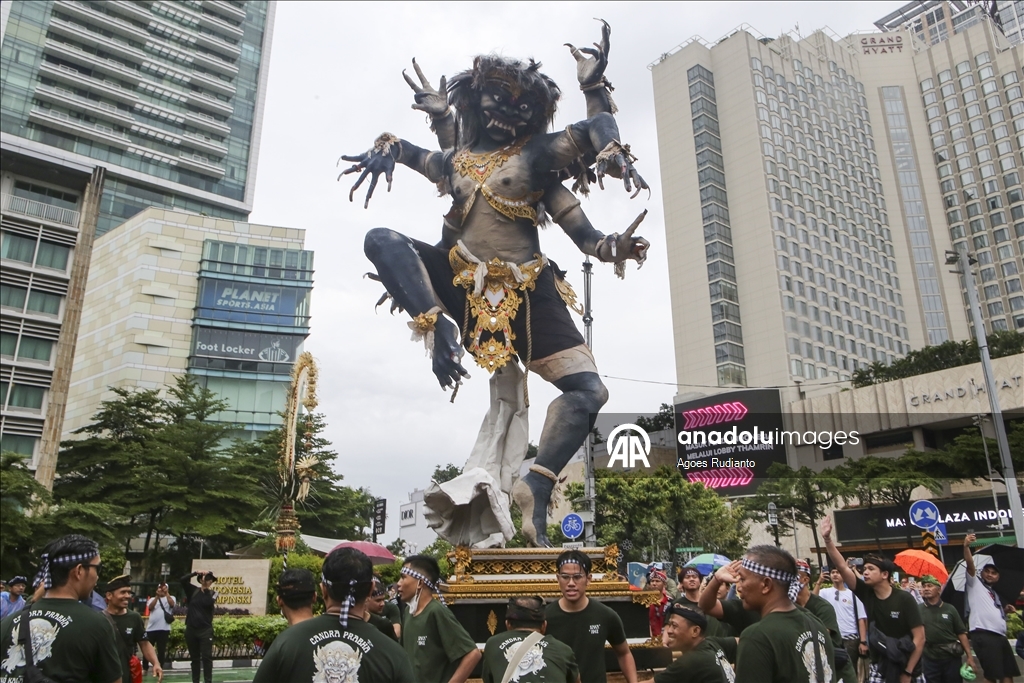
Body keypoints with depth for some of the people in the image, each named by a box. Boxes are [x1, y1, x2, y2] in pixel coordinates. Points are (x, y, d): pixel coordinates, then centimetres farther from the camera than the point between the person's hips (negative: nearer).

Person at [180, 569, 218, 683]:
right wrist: (196, 573, -14)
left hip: (206, 630, -1)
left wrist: (205, 589, -13)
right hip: (191, 629, 1)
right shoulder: (193, 590, 4)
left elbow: (208, 603, -16)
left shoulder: (213, 593, 4)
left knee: (207, 657, -5)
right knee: (194, 658, 10)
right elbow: (183, 579, -10)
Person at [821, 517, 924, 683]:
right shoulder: (866, 593, -3)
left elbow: (919, 637, -12)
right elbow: (842, 566, -10)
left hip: (907, 666, -3)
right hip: (878, 665, 3)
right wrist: (827, 539, -21)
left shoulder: (905, 600, -12)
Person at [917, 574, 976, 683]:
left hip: (951, 657, 1)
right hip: (929, 658, -1)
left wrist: (969, 656, -1)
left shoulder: (949, 609, 3)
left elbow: (961, 633, 4)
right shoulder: (918, 609, 1)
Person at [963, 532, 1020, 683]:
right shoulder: (975, 583, 7)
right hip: (983, 634, -8)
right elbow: (970, 565, -11)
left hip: (1000, 635, 8)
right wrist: (966, 546, -26)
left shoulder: (995, 594, 28)